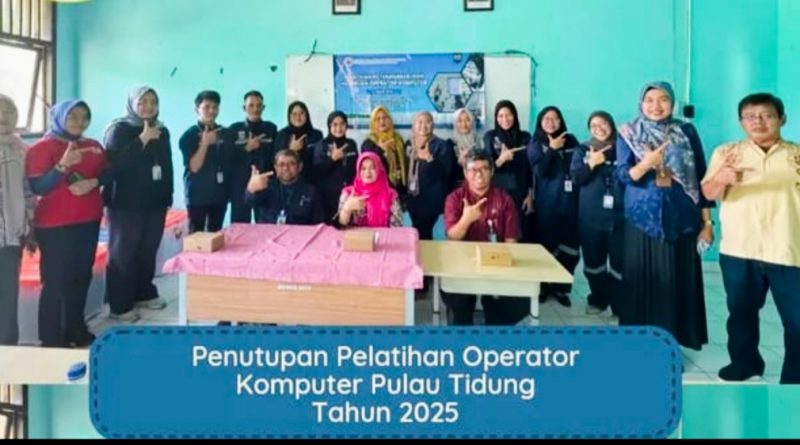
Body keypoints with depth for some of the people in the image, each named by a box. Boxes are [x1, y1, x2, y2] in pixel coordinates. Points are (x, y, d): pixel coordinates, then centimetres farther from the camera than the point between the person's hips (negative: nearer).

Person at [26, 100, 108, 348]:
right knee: (56, 281, -4)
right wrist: (63, 166, -28)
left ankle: (76, 330, 25)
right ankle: (51, 341, 4)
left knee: (82, 277, 12)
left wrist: (93, 182, -13)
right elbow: (37, 187, -15)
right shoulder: (42, 148, -7)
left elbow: (107, 174, 8)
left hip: (89, 222, 6)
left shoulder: (94, 146, 11)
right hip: (55, 226, -6)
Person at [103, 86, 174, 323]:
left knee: (148, 251, 10)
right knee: (123, 253, -1)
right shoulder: (119, 129, -5)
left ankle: (144, 293, 26)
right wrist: (142, 139, -20)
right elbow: (114, 162, -18)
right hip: (126, 203, -5)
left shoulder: (162, 131, 11)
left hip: (155, 202, 5)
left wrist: (168, 195, 14)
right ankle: (119, 306, 5)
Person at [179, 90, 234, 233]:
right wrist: (205, 143, -21)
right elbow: (194, 167, -13)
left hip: (220, 194, 4)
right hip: (197, 195, -4)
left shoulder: (225, 134, 7)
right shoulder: (189, 135, -6)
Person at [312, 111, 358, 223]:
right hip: (328, 194, -3)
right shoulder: (321, 145, 1)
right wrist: (332, 158, -17)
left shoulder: (351, 144, 11)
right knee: (331, 224, -9)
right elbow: (316, 170, -8)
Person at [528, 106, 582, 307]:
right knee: (547, 245, -2)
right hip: (546, 203, -2)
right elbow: (539, 170, -10)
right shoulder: (536, 143, 4)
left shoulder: (571, 141, 9)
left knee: (569, 247, 1)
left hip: (569, 202, 2)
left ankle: (561, 288, 15)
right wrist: (552, 149, -12)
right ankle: (543, 286, 14)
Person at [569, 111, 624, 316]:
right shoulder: (582, 150, 11)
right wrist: (591, 163, -14)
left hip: (619, 215, -2)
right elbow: (575, 177, 0)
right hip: (591, 216, 2)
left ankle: (620, 305, 7)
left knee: (619, 261, -5)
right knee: (593, 261, 9)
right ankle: (598, 299, 26)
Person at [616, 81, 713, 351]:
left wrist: (707, 220, 3)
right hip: (642, 218, -1)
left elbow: (702, 177, 6)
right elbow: (623, 174, -7)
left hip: (681, 218, 1)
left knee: (677, 279, 1)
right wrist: (646, 163, -27)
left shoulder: (687, 132, 5)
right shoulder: (628, 134, 3)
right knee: (643, 279, 1)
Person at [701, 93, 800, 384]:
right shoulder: (727, 152, 6)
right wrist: (721, 178, -25)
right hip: (738, 251, 1)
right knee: (741, 311, 16)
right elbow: (709, 194, -3)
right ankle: (745, 361, 36)